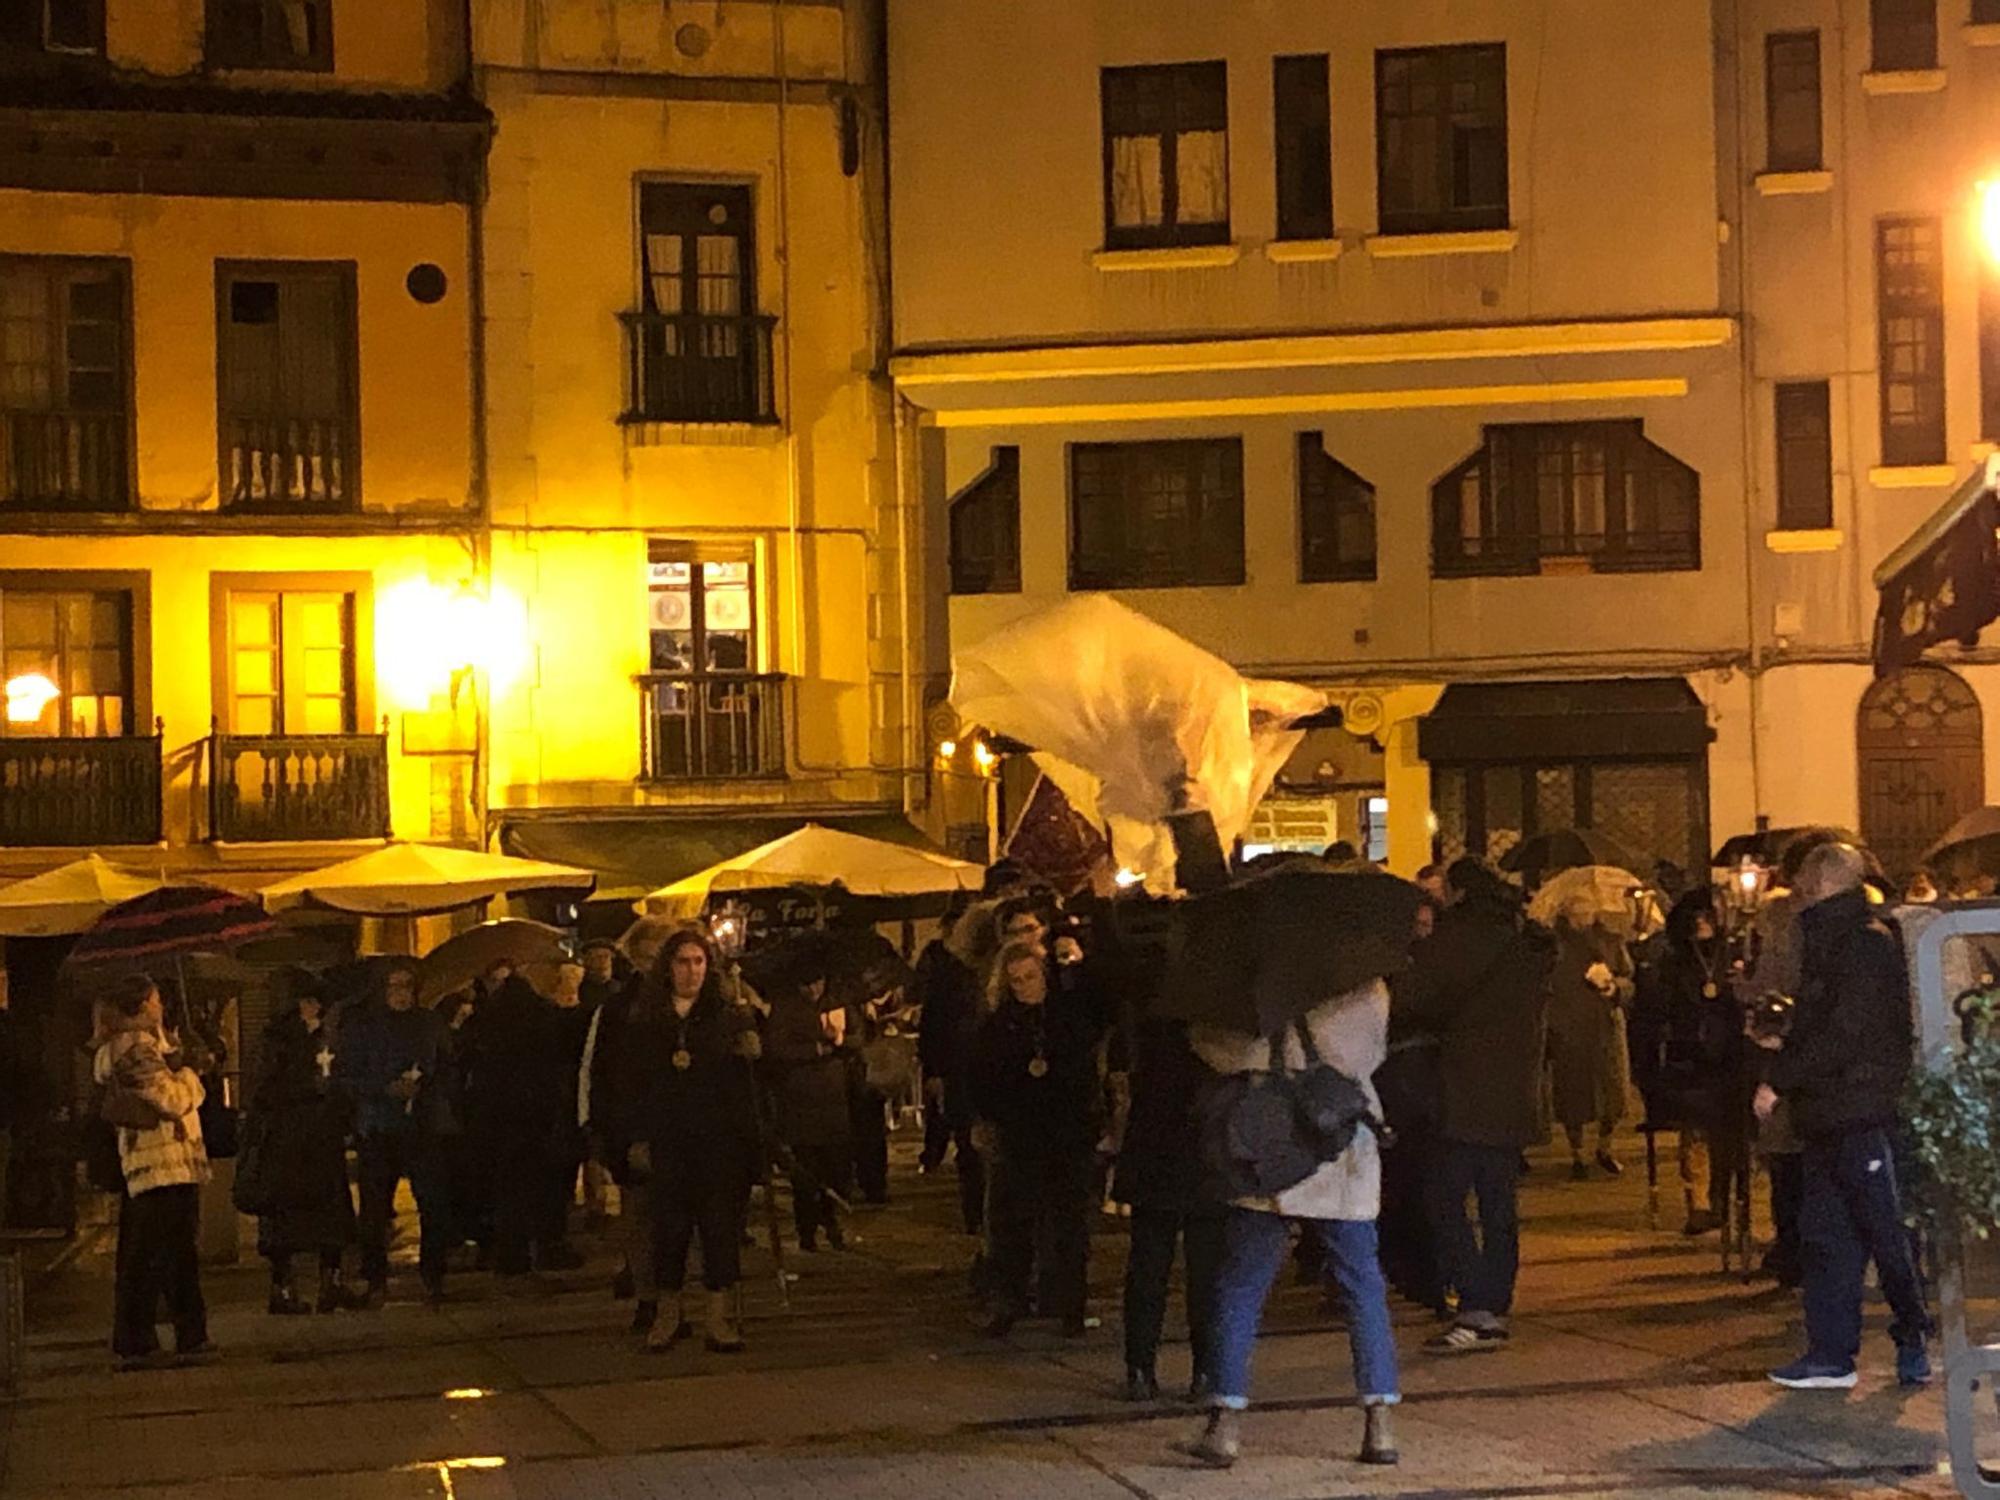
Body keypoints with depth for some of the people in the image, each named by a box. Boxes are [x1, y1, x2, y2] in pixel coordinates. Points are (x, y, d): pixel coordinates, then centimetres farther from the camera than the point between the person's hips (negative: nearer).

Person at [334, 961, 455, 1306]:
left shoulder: (432, 1024, 11)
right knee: (375, 1207, 0)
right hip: (377, 1130, -1)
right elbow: (344, 1077, 0)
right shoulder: (359, 1025, 3)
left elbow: (447, 1071, 17)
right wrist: (387, 1089, -12)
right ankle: (376, 1280, 11)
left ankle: (432, 1277, 5)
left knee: (436, 1205, -8)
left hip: (424, 1126, 1)